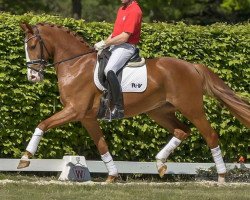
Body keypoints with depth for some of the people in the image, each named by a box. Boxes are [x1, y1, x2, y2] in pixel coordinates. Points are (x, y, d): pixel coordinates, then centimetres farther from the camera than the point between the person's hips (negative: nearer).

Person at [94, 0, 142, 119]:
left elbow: (124, 37, -20)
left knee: (109, 70, -30)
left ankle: (119, 108, -30)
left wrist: (104, 44, -13)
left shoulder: (134, 11, -16)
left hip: (126, 46, -10)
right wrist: (104, 44, 7)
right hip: (115, 45, 10)